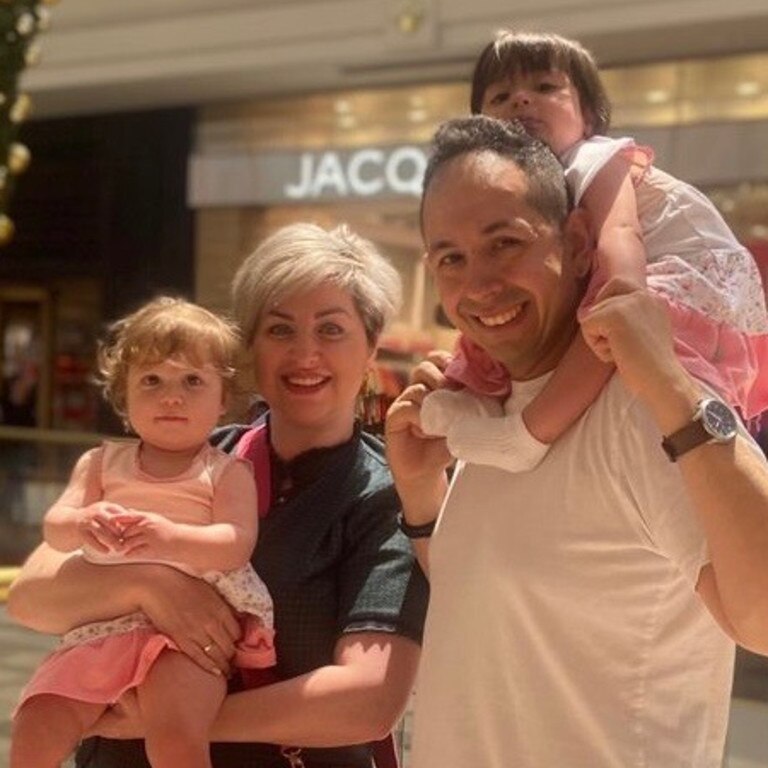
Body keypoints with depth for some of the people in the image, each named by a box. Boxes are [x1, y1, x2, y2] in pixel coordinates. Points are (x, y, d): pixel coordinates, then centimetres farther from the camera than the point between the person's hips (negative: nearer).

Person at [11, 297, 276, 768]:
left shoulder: (227, 472, 6)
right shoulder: (102, 463, 16)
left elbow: (237, 544, -10)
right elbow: (54, 528, 5)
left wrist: (171, 538, -29)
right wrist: (82, 524, -20)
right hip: (102, 628, 4)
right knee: (35, 730, -11)